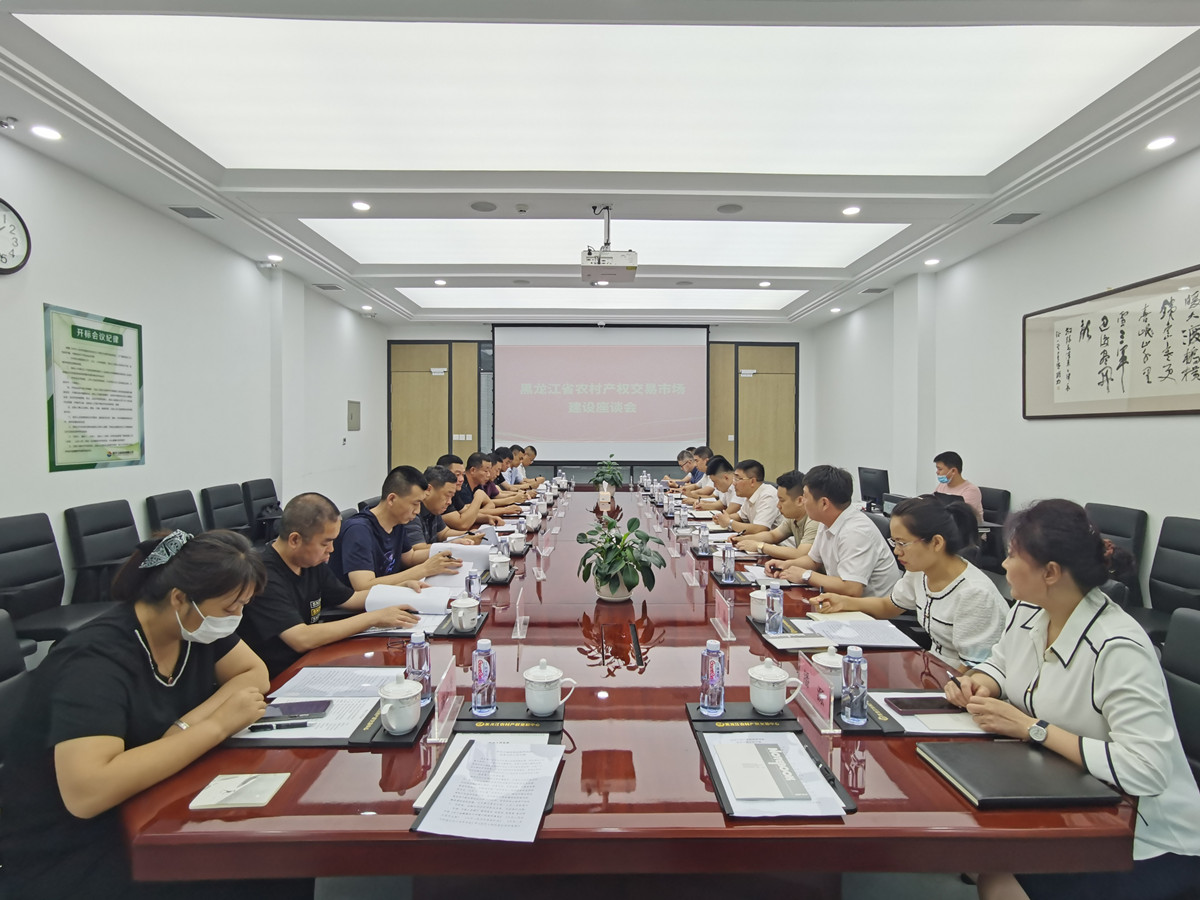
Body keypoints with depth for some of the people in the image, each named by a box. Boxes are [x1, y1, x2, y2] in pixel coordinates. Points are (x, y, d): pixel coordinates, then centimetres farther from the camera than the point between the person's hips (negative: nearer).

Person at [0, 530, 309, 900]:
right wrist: (217, 726, -33)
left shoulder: (197, 624, -7)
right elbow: (85, 793, -38)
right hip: (72, 853, -6)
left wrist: (185, 729, -20)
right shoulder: (97, 660, -28)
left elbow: (255, 674, -4)